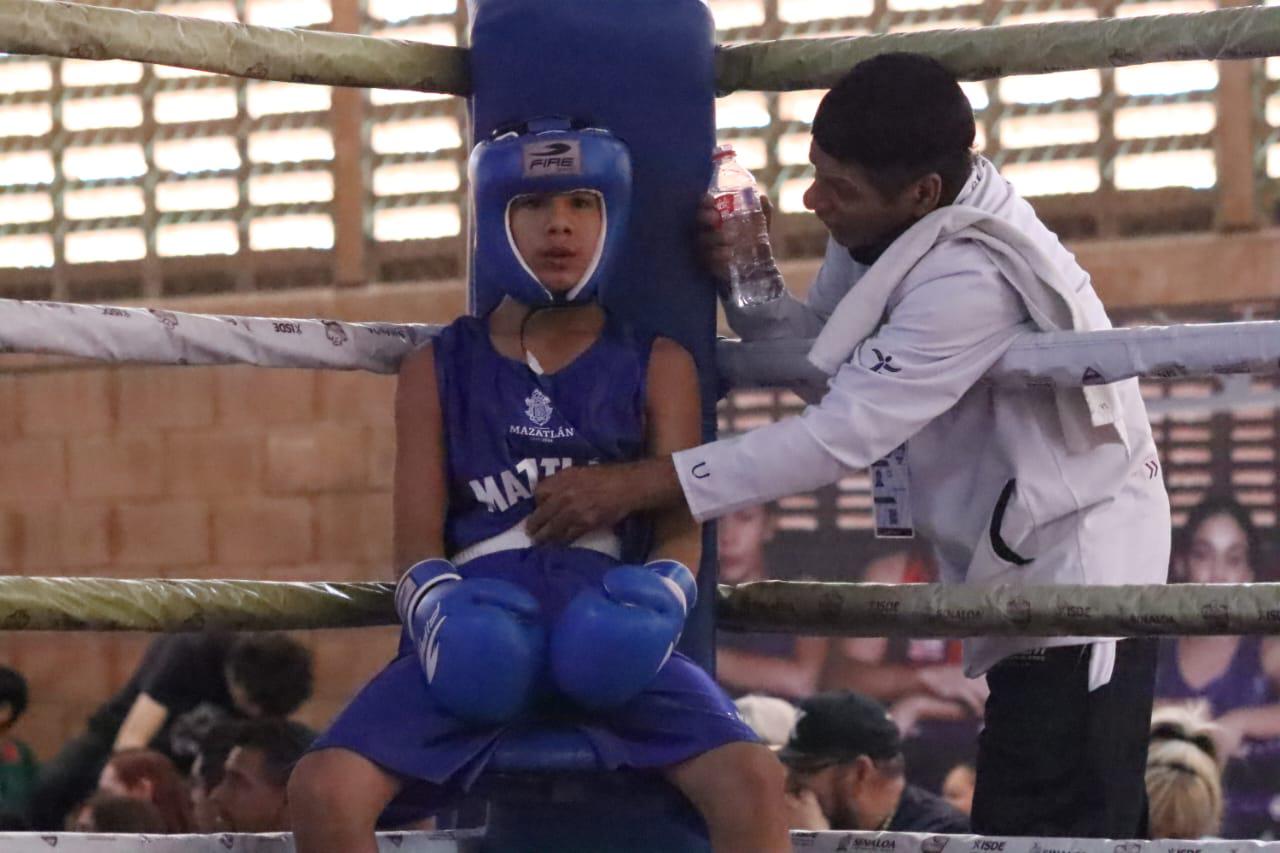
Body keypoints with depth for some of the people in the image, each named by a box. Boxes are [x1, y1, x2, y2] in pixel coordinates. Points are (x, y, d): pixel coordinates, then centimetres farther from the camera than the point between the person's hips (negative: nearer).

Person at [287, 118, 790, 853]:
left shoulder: (658, 367, 15)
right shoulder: (438, 371, 16)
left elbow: (682, 526, 6)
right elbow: (419, 538, 9)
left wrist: (657, 598, -18)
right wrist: (440, 608, -16)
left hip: (610, 630, 0)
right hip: (482, 630, 1)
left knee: (753, 781, -27)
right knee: (324, 790, -24)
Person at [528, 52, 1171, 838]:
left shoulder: (970, 280, -29)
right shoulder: (887, 230, -1)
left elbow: (840, 435, -31)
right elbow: (809, 354, 8)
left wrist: (634, 486, -32)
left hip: (1074, 567, -10)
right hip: (1035, 566, 10)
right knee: (1083, 830, 15)